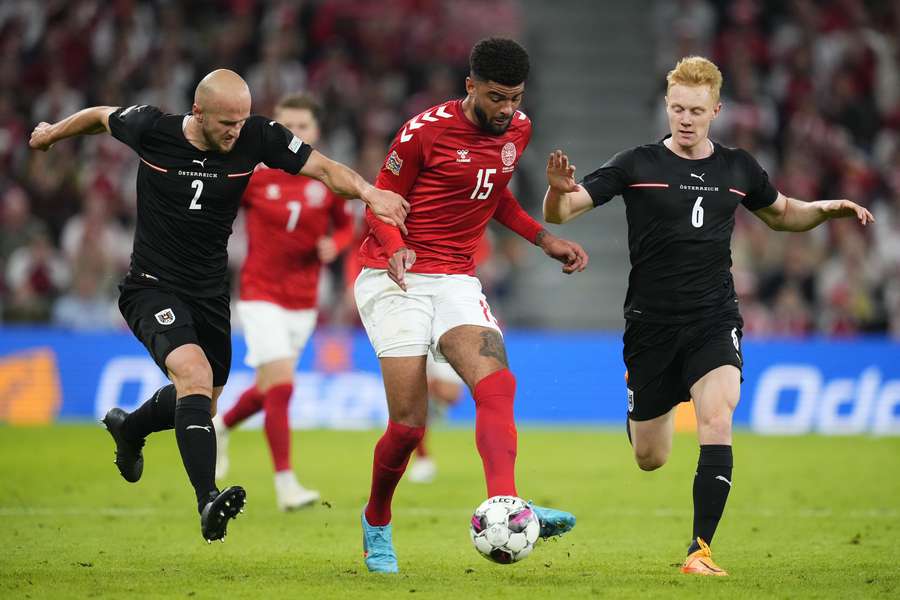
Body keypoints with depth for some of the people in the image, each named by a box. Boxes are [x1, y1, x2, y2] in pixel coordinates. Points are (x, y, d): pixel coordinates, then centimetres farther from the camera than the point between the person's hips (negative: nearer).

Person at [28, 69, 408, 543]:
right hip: (153, 287, -5)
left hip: (210, 292, 5)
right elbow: (101, 116, 6)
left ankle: (128, 427, 53)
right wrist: (53, 133, 22)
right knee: (195, 374, -30)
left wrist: (368, 193, -33)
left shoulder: (256, 138, -12)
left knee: (201, 405, 20)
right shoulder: (150, 129, -15)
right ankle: (208, 501, -38)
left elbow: (323, 168, -14)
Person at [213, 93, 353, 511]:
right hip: (261, 296, -4)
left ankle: (221, 426, 47)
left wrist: (334, 245, -9)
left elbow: (345, 226, 13)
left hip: (303, 301, 4)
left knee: (269, 390, 14)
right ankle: (286, 484, -13)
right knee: (281, 384, -17)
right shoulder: (253, 176, -8)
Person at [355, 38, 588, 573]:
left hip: (456, 282, 5)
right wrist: (396, 247, -22)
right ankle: (377, 524, 15)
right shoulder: (425, 131, -10)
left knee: (497, 383, -23)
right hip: (395, 281, -5)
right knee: (409, 423, -11)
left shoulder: (518, 130, 7)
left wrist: (544, 239, 13)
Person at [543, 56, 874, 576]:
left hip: (715, 320, 1)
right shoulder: (638, 165, -4)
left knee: (717, 421, -25)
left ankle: (701, 550, -20)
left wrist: (827, 209, 5)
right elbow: (560, 212, -8)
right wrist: (559, 189, -32)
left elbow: (781, 213, 24)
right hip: (652, 323, -1)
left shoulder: (738, 168, 5)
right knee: (650, 459, 8)